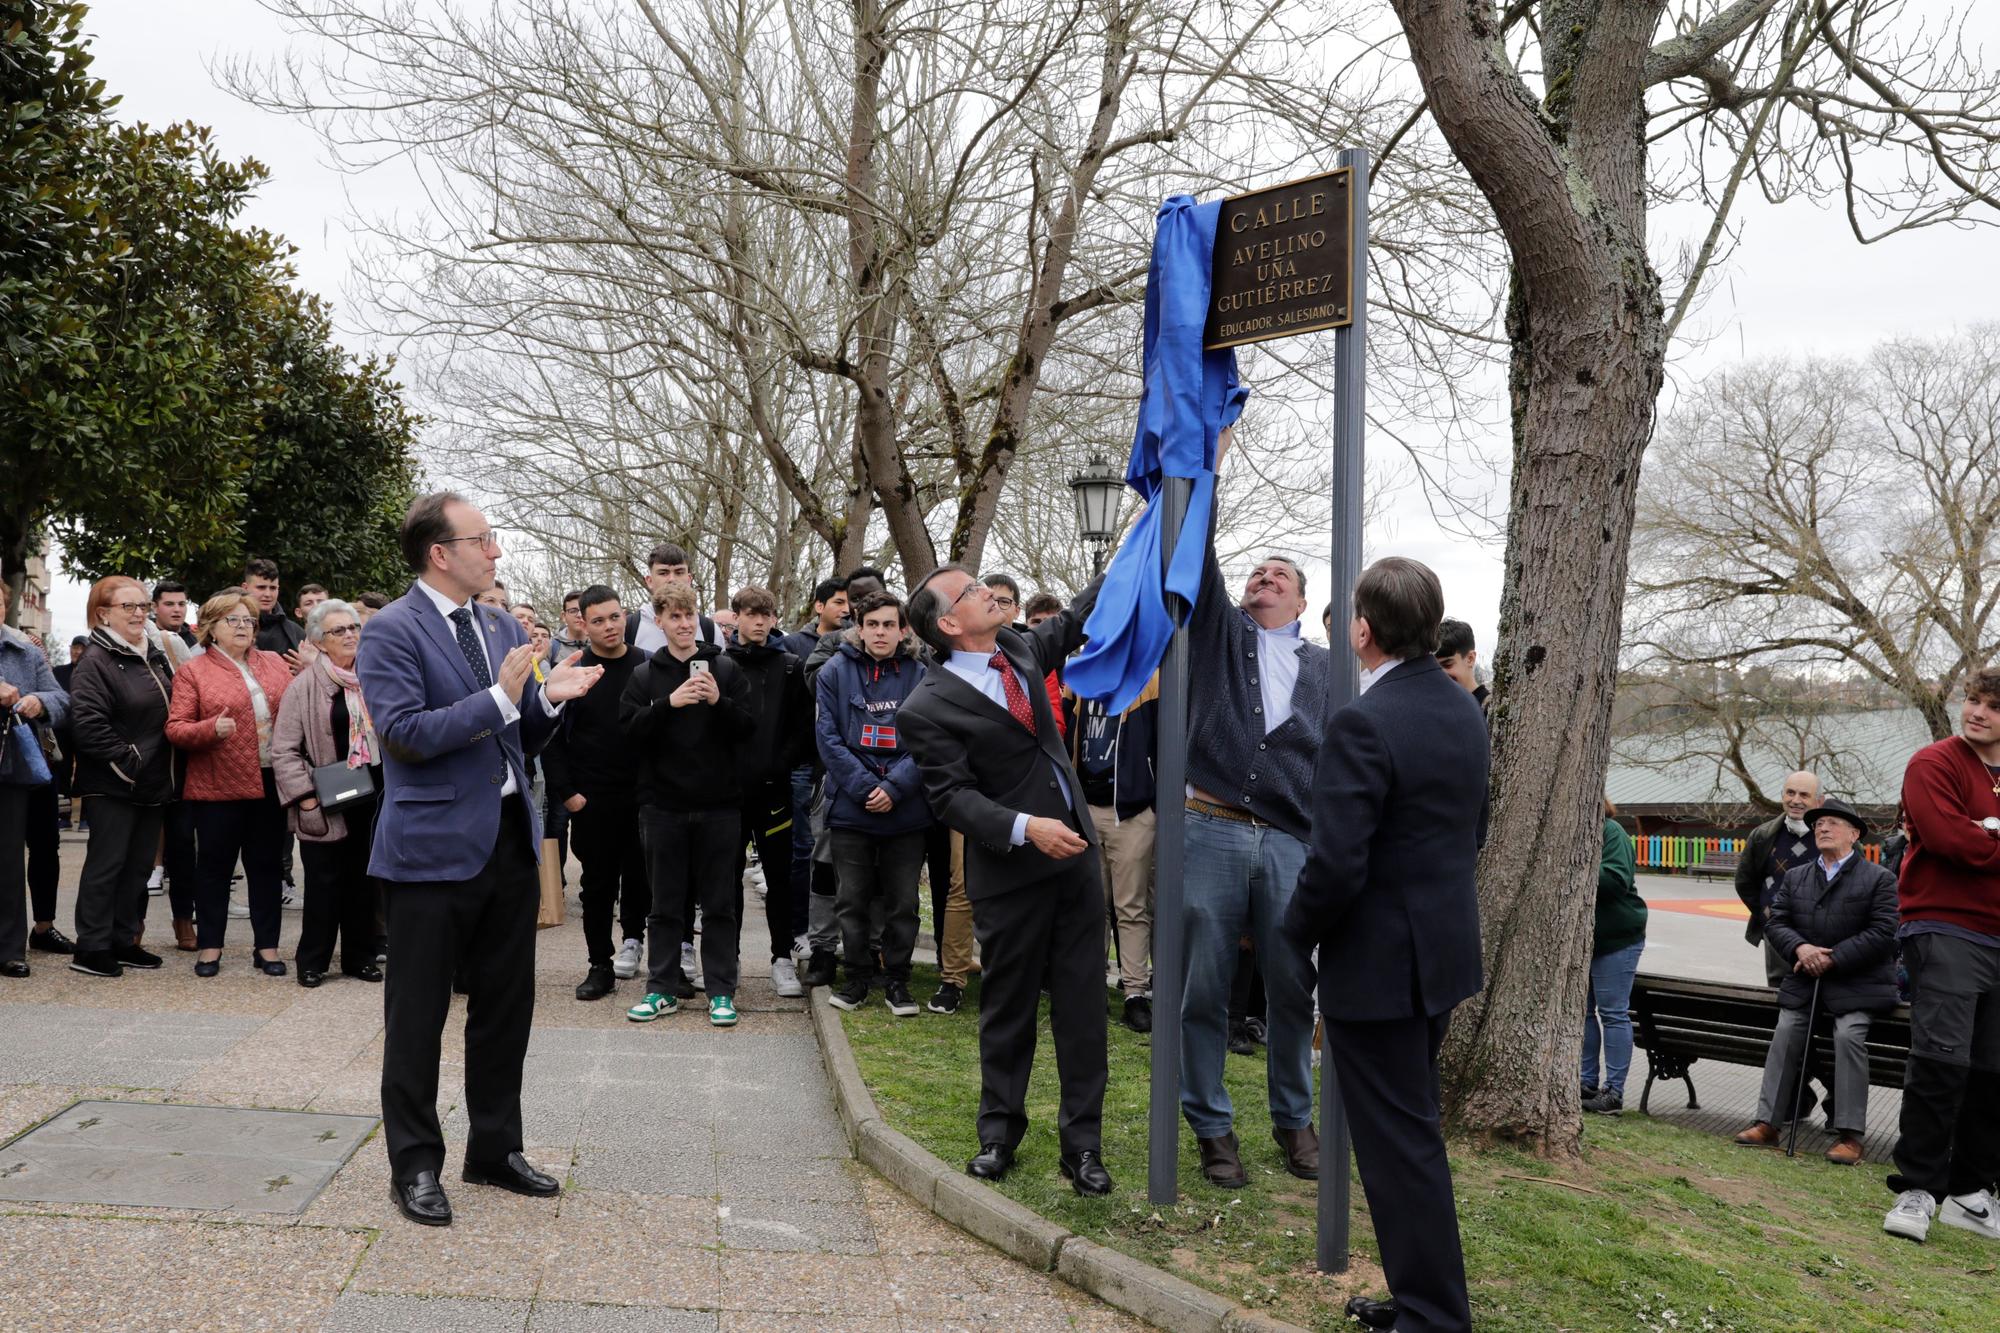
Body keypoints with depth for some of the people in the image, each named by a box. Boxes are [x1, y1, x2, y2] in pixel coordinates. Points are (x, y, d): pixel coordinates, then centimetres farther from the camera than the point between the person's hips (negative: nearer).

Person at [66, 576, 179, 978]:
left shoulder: (155, 656, 13)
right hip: (113, 786, -7)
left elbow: (171, 711, 23)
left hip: (153, 782, 8)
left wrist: (164, 770, 13)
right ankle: (91, 948, 7)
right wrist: (126, 760, -18)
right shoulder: (96, 661, -11)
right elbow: (86, 723, -21)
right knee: (107, 864, -1)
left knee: (139, 865, 12)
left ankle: (124, 941, 22)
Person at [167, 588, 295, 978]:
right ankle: (210, 946, 18)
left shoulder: (274, 663, 11)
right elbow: (175, 729, -6)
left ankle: (267, 946, 17)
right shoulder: (193, 672, 0)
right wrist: (211, 729, -23)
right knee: (215, 865, 6)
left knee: (267, 865, 9)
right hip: (219, 786, -3)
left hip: (270, 783, 3)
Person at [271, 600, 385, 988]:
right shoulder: (305, 686, -6)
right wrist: (305, 796, -14)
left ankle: (360, 956, 21)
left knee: (365, 880, 10)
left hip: (373, 796, 4)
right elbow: (283, 750, -7)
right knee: (324, 882, 1)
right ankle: (313, 961, 14)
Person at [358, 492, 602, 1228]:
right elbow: (405, 732, -20)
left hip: (509, 841, 7)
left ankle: (495, 1148, 28)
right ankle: (414, 1164, 19)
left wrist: (549, 698, -4)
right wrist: (500, 696, -23)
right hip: (435, 848, -7)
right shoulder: (392, 630, -10)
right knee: (418, 1014, 6)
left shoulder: (503, 627, 11)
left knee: (506, 1004, 14)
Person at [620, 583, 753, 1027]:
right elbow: (629, 729, -5)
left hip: (719, 804, 0)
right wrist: (670, 702, -18)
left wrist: (719, 701, -17)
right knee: (665, 904, 9)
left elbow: (748, 727, 0)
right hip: (663, 804, 1)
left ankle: (721, 991, 13)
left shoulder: (726, 669, 4)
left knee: (719, 903, 5)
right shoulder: (644, 675, 6)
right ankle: (662, 988, 18)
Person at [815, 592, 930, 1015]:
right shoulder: (835, 672, 1)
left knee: (903, 903, 8)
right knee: (852, 901, 8)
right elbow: (828, 738, -4)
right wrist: (865, 788, -12)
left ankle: (897, 979, 21)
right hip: (851, 807, 0)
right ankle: (858, 976, 23)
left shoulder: (920, 677, 1)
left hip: (906, 811, 0)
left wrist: (894, 788, -14)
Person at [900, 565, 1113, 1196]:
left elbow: (1073, 619, 22)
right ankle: (999, 1133, 26)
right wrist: (1025, 828, -29)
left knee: (1083, 1004, 6)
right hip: (1011, 872, -5)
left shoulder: (1019, 648, 6)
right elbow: (952, 795, -16)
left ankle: (1082, 1143, 15)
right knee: (1008, 1006, 9)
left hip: (1073, 854, 6)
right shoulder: (929, 707, -13)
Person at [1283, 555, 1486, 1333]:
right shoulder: (1463, 711, 5)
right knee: (1413, 1133, 21)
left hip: (1378, 963, -9)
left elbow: (1336, 866, -25)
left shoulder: (1364, 723, -23)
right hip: (1443, 951, 9)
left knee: (1399, 1145, 2)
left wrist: (1296, 934, -8)